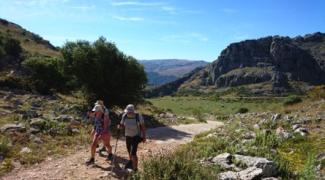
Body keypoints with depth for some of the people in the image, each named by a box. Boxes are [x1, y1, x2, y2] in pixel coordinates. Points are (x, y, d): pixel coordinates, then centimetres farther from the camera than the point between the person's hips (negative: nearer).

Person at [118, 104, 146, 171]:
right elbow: (122, 125, 4)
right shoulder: (124, 116, -10)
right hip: (127, 136, 4)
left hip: (136, 136, -4)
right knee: (130, 152, 19)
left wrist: (144, 137, -7)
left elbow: (143, 127, -9)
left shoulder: (138, 116, -19)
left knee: (133, 153, -13)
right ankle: (131, 162, 49)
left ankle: (135, 168, 3)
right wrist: (119, 126, -19)